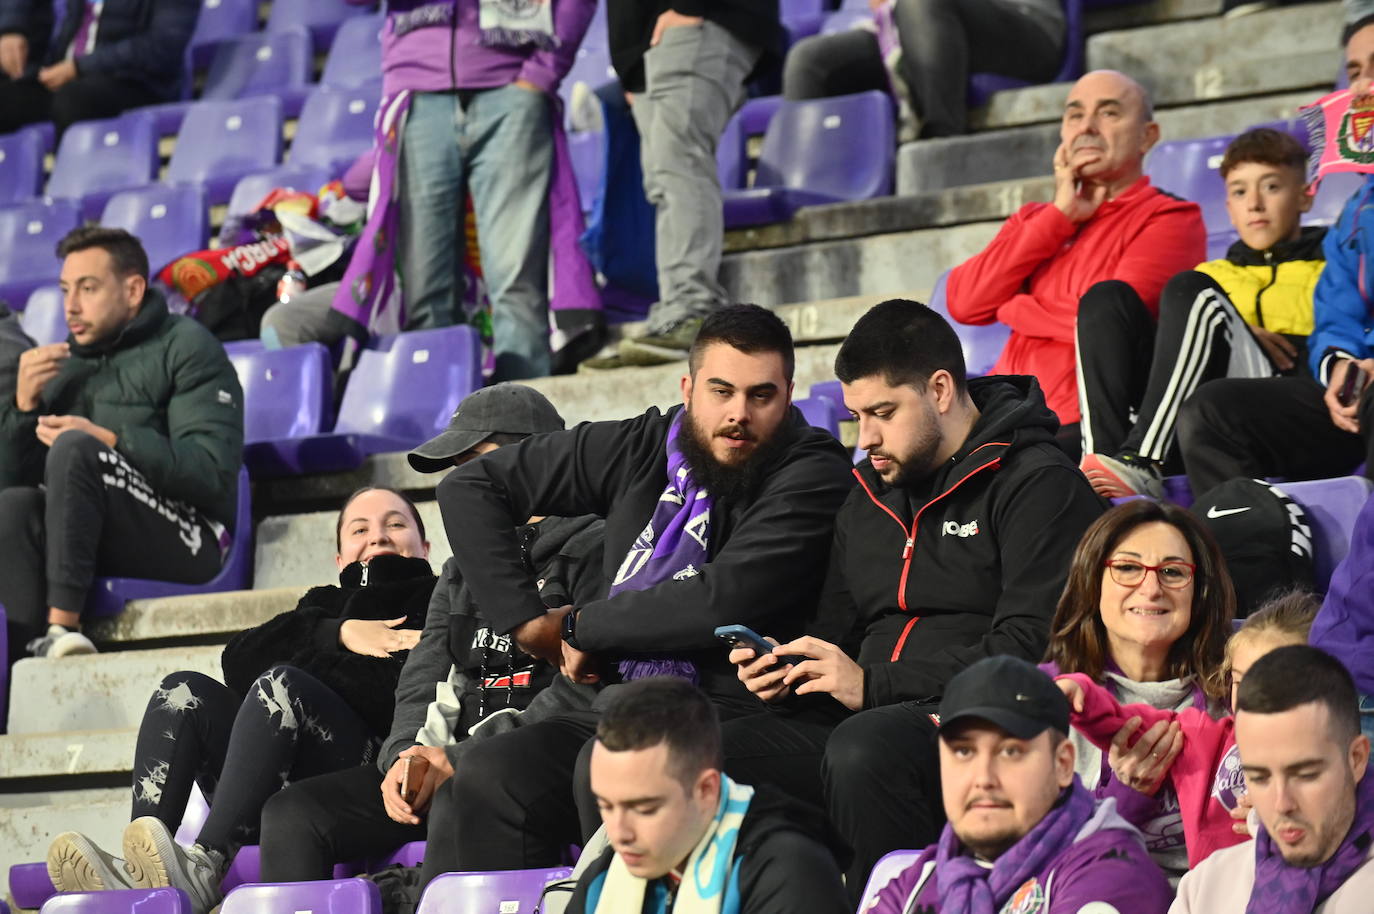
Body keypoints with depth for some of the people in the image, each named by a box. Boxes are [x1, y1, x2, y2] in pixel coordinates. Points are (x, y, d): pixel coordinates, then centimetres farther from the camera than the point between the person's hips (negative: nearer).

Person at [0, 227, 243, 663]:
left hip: (188, 538, -5)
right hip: (99, 545, 5)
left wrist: (110, 442, -21)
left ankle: (61, 626, -36)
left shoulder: (186, 348, 0)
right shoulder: (69, 362, 18)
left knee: (75, 448, -27)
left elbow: (213, 472, -14)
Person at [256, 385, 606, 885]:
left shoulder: (593, 548, 0)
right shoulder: (462, 570, 26)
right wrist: (406, 756, -5)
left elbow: (584, 693, -12)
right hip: (444, 768, 8)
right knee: (291, 813, -9)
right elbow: (423, 680, 19)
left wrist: (462, 760, -15)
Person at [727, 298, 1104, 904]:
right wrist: (788, 674, 7)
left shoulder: (1038, 484, -2)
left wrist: (874, 687, -15)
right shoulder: (869, 496, 23)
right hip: (864, 718, 7)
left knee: (864, 749, -39)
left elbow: (1028, 649, -13)